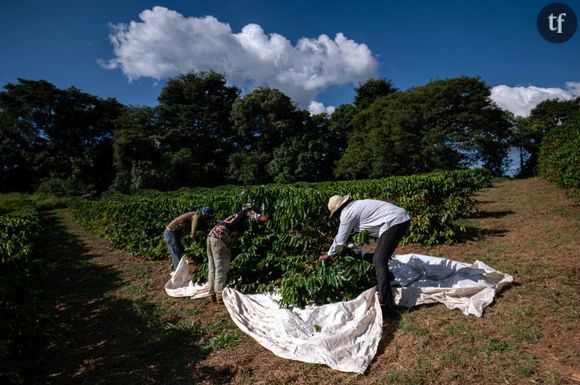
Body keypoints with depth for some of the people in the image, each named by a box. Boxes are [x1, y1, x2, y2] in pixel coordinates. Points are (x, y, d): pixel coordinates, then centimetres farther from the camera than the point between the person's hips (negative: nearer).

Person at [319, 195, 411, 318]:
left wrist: (329, 255, 19)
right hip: (401, 219, 10)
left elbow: (340, 239, 3)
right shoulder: (355, 206, 21)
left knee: (379, 261, -12)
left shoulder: (346, 213, -6)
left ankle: (387, 307, -16)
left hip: (394, 221, -10)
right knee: (380, 259, 23)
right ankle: (382, 291, 40)